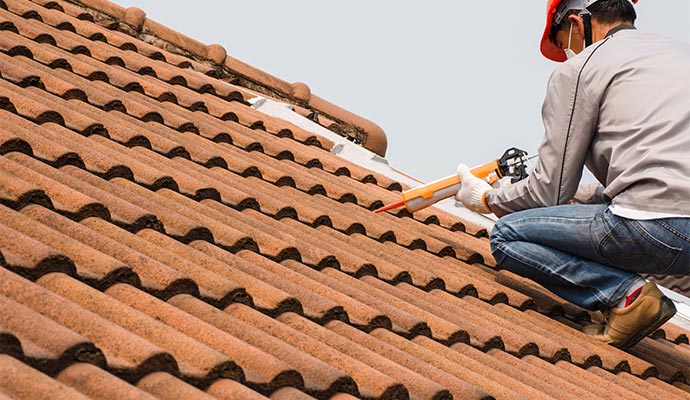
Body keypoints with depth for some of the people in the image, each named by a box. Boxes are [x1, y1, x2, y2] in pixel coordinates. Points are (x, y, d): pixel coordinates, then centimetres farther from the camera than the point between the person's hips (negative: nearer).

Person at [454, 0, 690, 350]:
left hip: (656, 230, -8)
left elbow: (550, 190, 3)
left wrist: (487, 199, 23)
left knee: (506, 236, 5)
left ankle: (627, 294, -7)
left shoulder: (578, 69, 4)